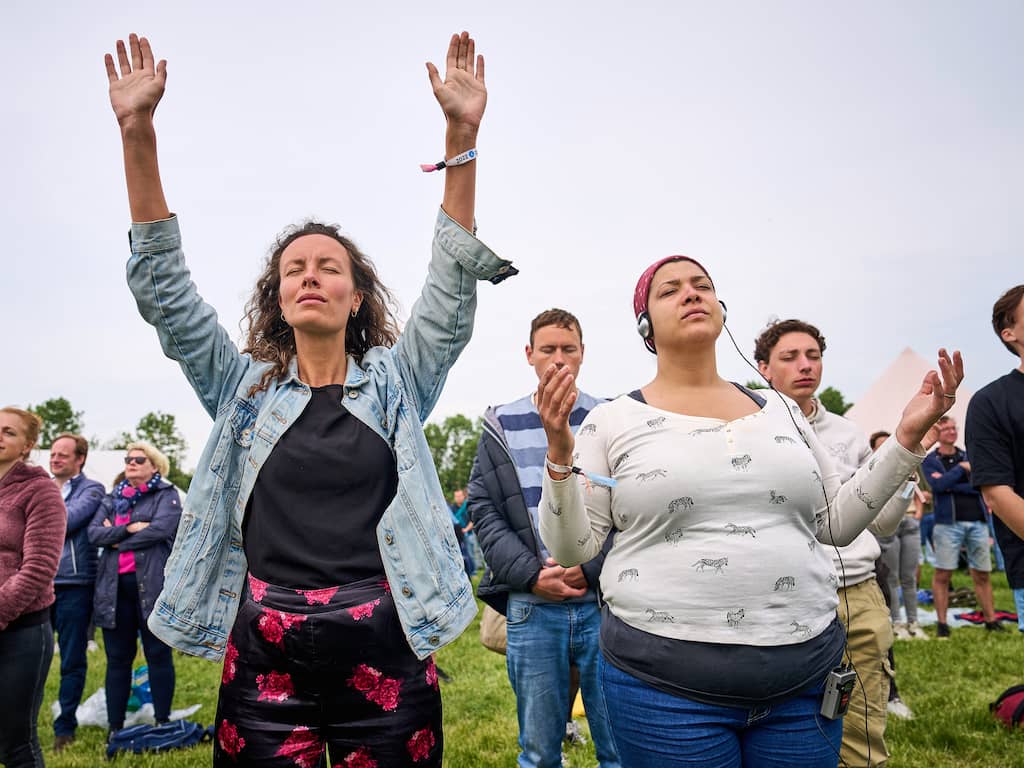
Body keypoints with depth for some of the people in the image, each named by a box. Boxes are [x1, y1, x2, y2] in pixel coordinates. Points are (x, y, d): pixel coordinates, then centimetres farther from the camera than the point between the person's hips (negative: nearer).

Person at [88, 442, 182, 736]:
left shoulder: (166, 495, 3)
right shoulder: (112, 498, 17)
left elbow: (162, 528, -14)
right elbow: (94, 533, 3)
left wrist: (117, 539, -5)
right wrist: (128, 529, -13)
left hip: (153, 585, -4)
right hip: (114, 587, 4)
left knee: (158, 655, 4)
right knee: (117, 659, 10)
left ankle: (163, 722, 16)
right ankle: (115, 726, 21)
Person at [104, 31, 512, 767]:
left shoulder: (394, 381, 5)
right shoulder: (243, 387, 8)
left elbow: (452, 290, -4)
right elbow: (164, 288, 2)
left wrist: (462, 138, -12)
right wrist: (138, 133, -6)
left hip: (385, 648, 0)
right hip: (265, 651, 1)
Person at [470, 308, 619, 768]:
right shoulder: (502, 425, 6)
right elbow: (483, 510, 2)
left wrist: (592, 569, -13)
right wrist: (531, 575, -9)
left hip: (604, 602, 0)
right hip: (530, 608, 1)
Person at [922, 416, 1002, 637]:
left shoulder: (969, 457, 14)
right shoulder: (929, 461, 4)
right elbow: (937, 485, -13)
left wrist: (949, 485, -10)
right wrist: (961, 468, -5)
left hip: (977, 521, 3)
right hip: (948, 523, -3)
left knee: (982, 574, 8)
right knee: (942, 574, -3)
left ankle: (990, 619, 21)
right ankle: (941, 623, 5)